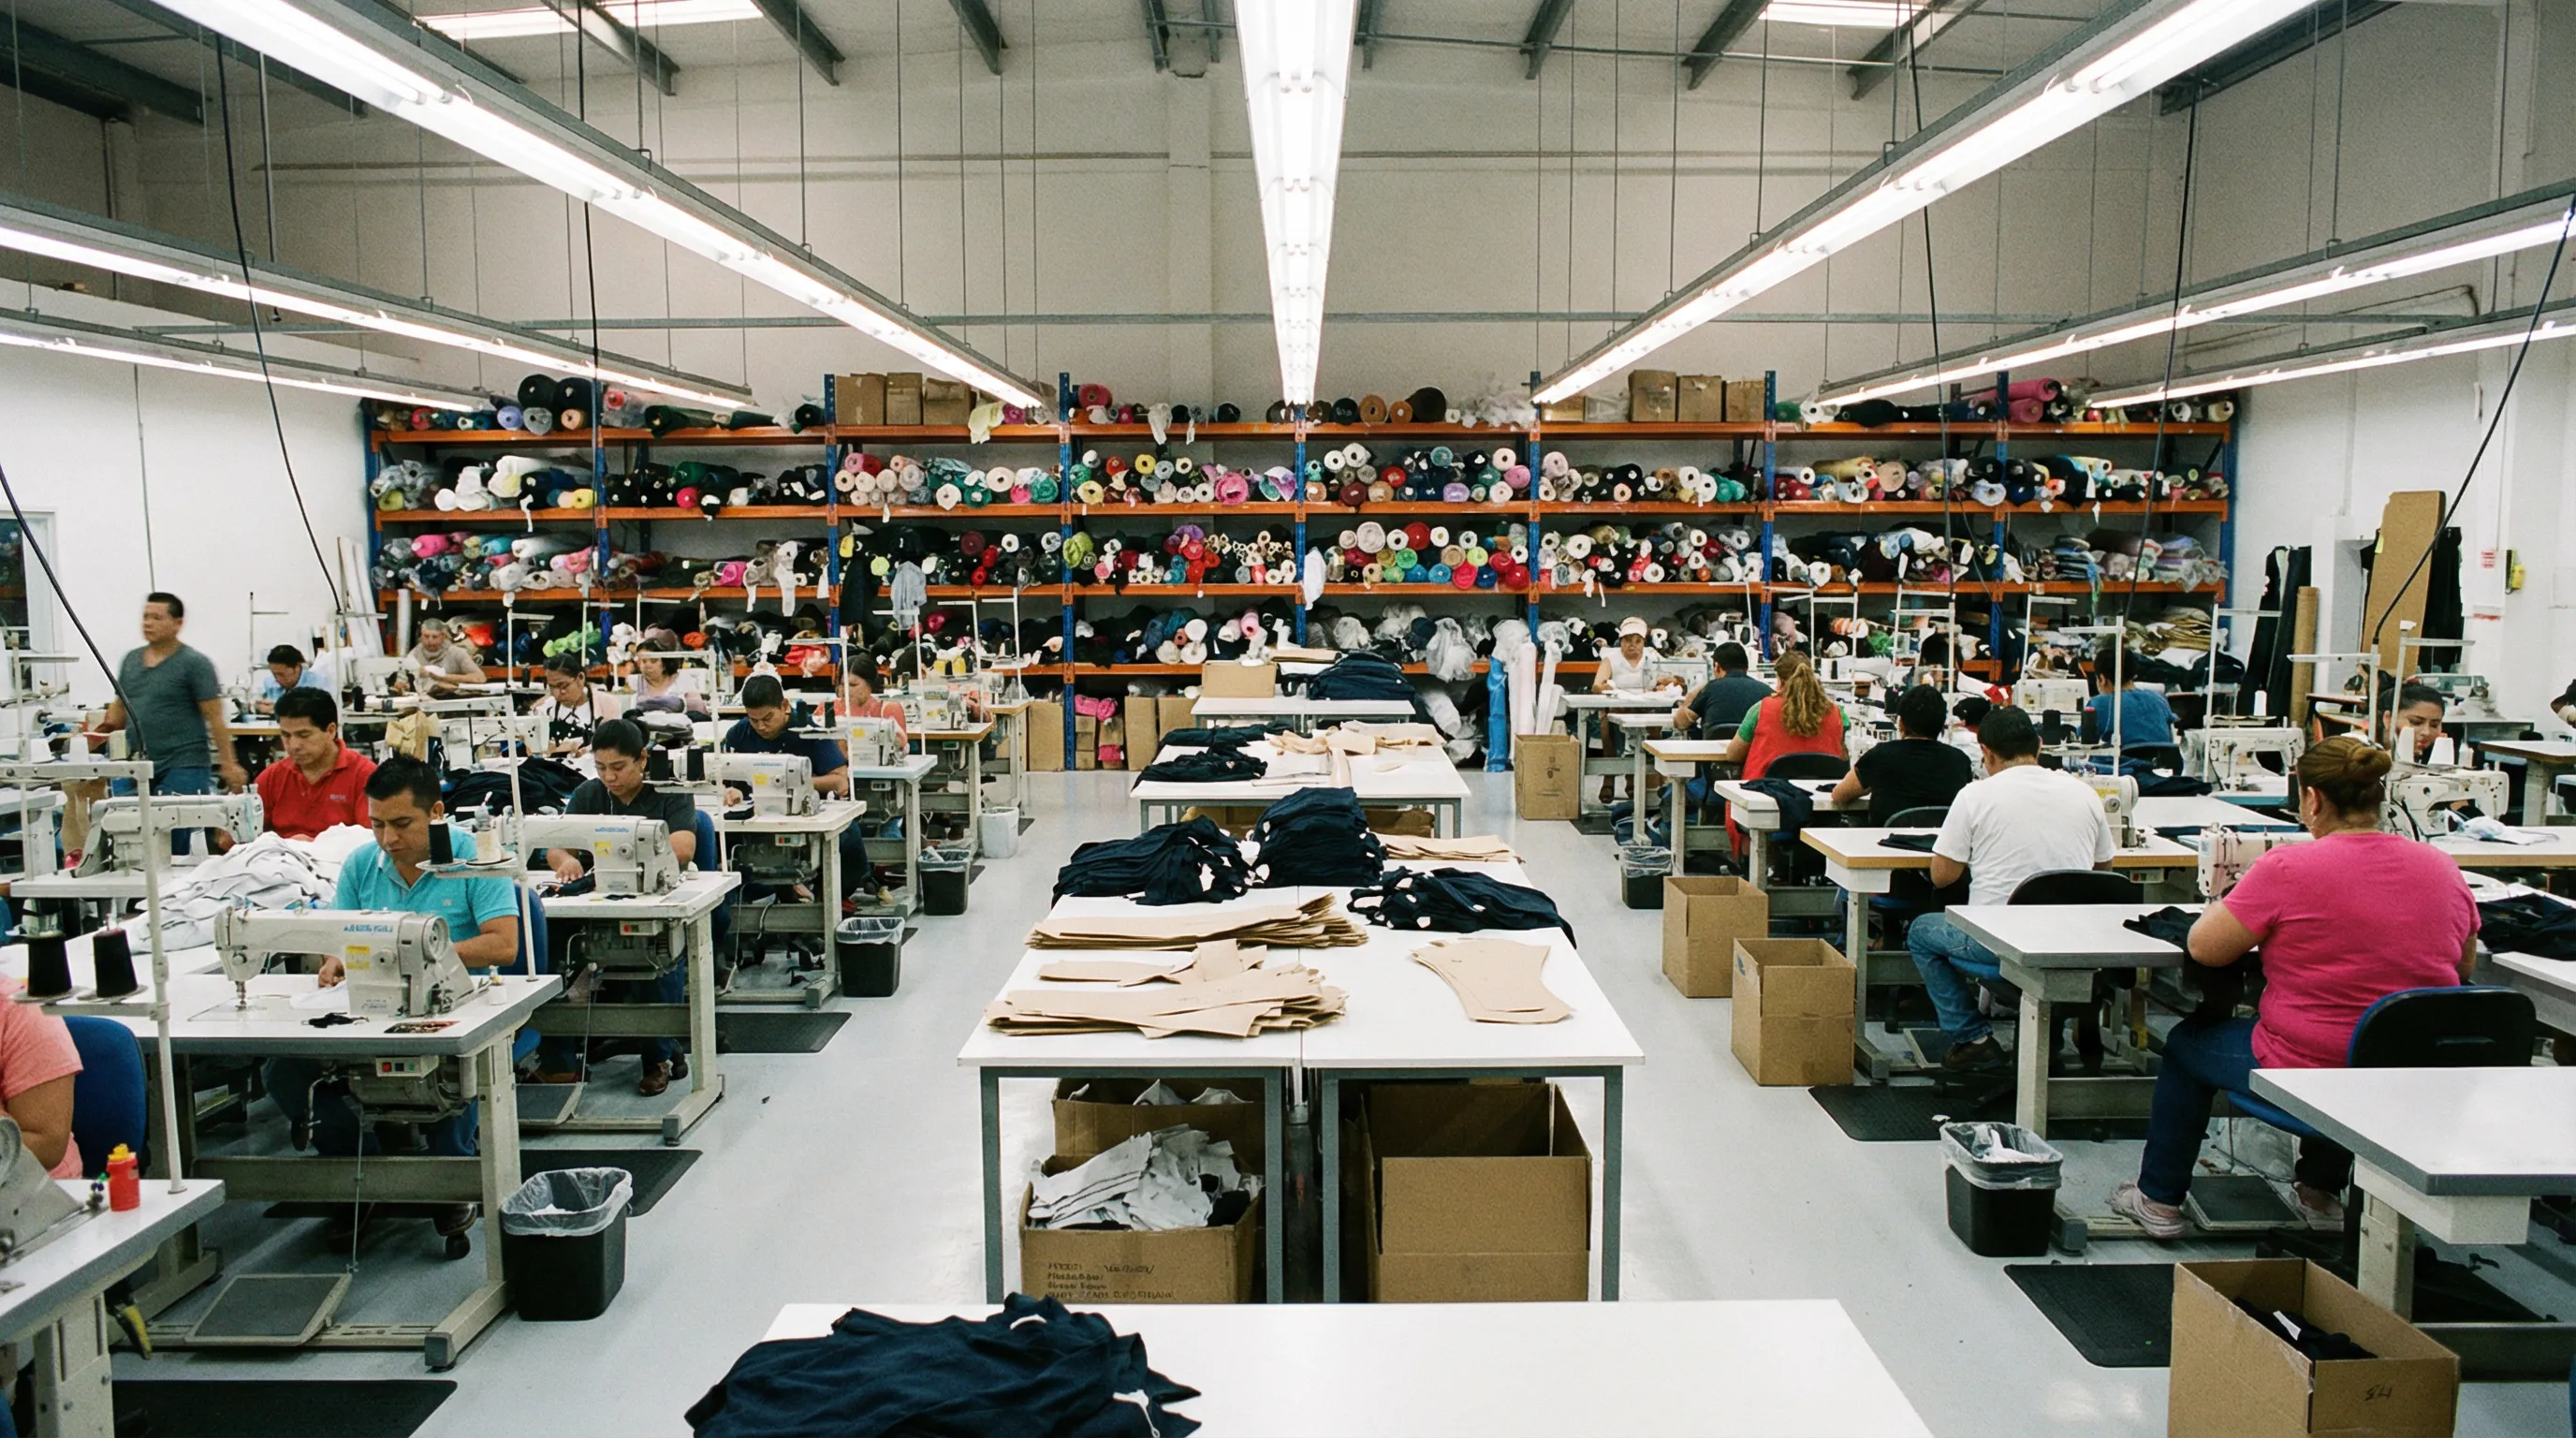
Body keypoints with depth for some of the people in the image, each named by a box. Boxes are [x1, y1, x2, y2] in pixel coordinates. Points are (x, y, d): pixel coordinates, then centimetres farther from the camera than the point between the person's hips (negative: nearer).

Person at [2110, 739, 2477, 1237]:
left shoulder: (2288, 869, -19)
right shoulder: (2442, 868, -1)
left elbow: (2204, 948, -11)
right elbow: (2465, 965, 14)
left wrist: (2225, 901, 8)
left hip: (2310, 1075, -6)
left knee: (2187, 1041, 21)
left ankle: (2159, 1200, 31)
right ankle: (2322, 1189, 47)